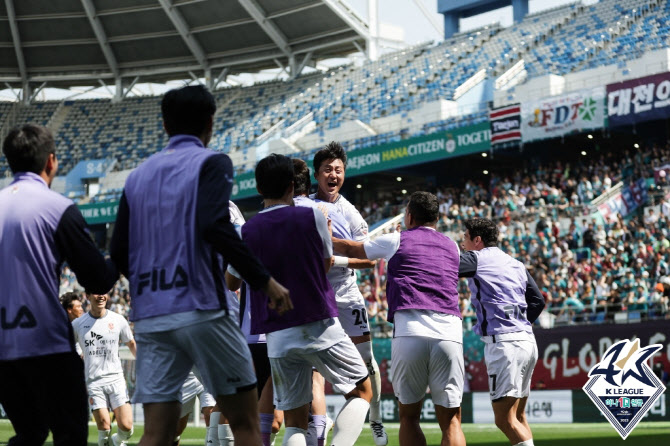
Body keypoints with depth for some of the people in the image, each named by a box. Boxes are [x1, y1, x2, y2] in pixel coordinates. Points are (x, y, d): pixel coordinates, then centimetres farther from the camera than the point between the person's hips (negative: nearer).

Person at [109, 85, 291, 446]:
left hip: (148, 317, 5)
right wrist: (264, 281, -10)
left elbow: (118, 254, 12)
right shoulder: (211, 163, 0)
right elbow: (215, 227, -17)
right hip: (200, 310, -5)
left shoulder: (138, 175, 16)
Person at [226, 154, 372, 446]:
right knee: (362, 391, 13)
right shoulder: (313, 217, -4)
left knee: (294, 420, 8)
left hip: (277, 337, 3)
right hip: (320, 328, -3)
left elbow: (231, 283, 15)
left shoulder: (246, 232, 1)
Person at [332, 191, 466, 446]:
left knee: (409, 417, 11)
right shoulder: (452, 247, 22)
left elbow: (351, 249, 25)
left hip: (410, 332, -2)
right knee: (450, 421, 2)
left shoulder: (396, 241, 11)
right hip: (449, 334, 2)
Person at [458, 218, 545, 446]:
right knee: (518, 417, 14)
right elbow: (538, 300, 21)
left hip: (503, 342, -8)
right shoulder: (517, 265, 20)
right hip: (527, 340, 9)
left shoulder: (477, 259, -3)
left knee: (505, 419, -10)